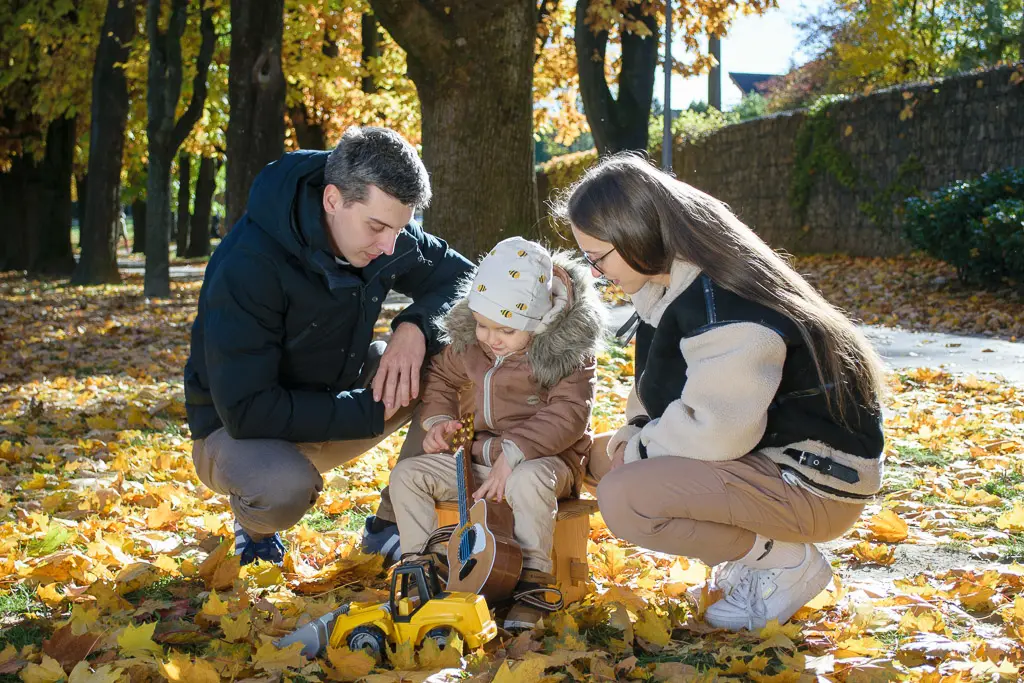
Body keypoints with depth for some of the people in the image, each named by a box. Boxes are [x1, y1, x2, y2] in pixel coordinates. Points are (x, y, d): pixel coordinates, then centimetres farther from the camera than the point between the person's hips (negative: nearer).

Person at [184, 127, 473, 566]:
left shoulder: (385, 234, -12)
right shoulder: (249, 265, -31)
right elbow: (245, 410, -33)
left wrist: (417, 326, -24)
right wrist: (372, 412, -29)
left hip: (336, 398, 6)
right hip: (239, 429, -6)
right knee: (284, 486, -41)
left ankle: (390, 528, -2)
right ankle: (256, 528, -1)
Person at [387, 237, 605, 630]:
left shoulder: (567, 351, -14)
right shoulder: (469, 341, 3)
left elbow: (569, 413, -22)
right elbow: (442, 376, 20)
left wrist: (513, 452, -31)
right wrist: (438, 420, 0)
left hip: (545, 457, -6)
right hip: (476, 457, 6)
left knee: (529, 481, -40)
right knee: (406, 474, -6)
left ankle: (534, 579, -27)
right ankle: (422, 562, 1)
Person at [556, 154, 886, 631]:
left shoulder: (723, 305, -25)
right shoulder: (679, 282, 6)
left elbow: (717, 430, -27)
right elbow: (662, 392, 18)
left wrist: (639, 448, -11)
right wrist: (636, 432, -1)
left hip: (815, 482, -10)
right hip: (756, 451, 10)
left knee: (624, 501, -25)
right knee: (604, 458, 13)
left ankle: (785, 561, -7)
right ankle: (752, 545, 10)